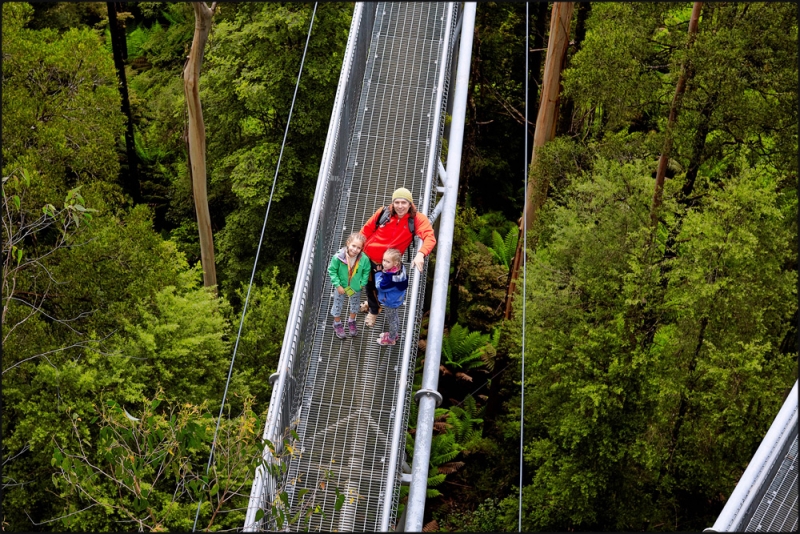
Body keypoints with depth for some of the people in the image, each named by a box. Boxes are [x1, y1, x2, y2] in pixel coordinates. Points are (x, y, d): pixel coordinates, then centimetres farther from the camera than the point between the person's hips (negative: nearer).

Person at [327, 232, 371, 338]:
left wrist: (362, 284, -12)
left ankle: (351, 322, 53)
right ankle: (337, 324, 46)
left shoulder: (364, 259, -28)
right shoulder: (338, 257, -32)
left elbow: (366, 272, -8)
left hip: (356, 288, 2)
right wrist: (338, 285, -18)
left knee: (354, 304, 26)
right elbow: (332, 271, -18)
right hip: (341, 287, -1)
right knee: (338, 305, 20)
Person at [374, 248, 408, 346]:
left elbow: (380, 286, -28)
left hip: (391, 302, -8)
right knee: (395, 317, 30)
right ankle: (394, 333, 54)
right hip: (397, 299, 8)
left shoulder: (390, 277, -42)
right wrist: (382, 272, -6)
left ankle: (391, 339, 40)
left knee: (391, 319, 17)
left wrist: (379, 273, -20)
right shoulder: (400, 268, -17)